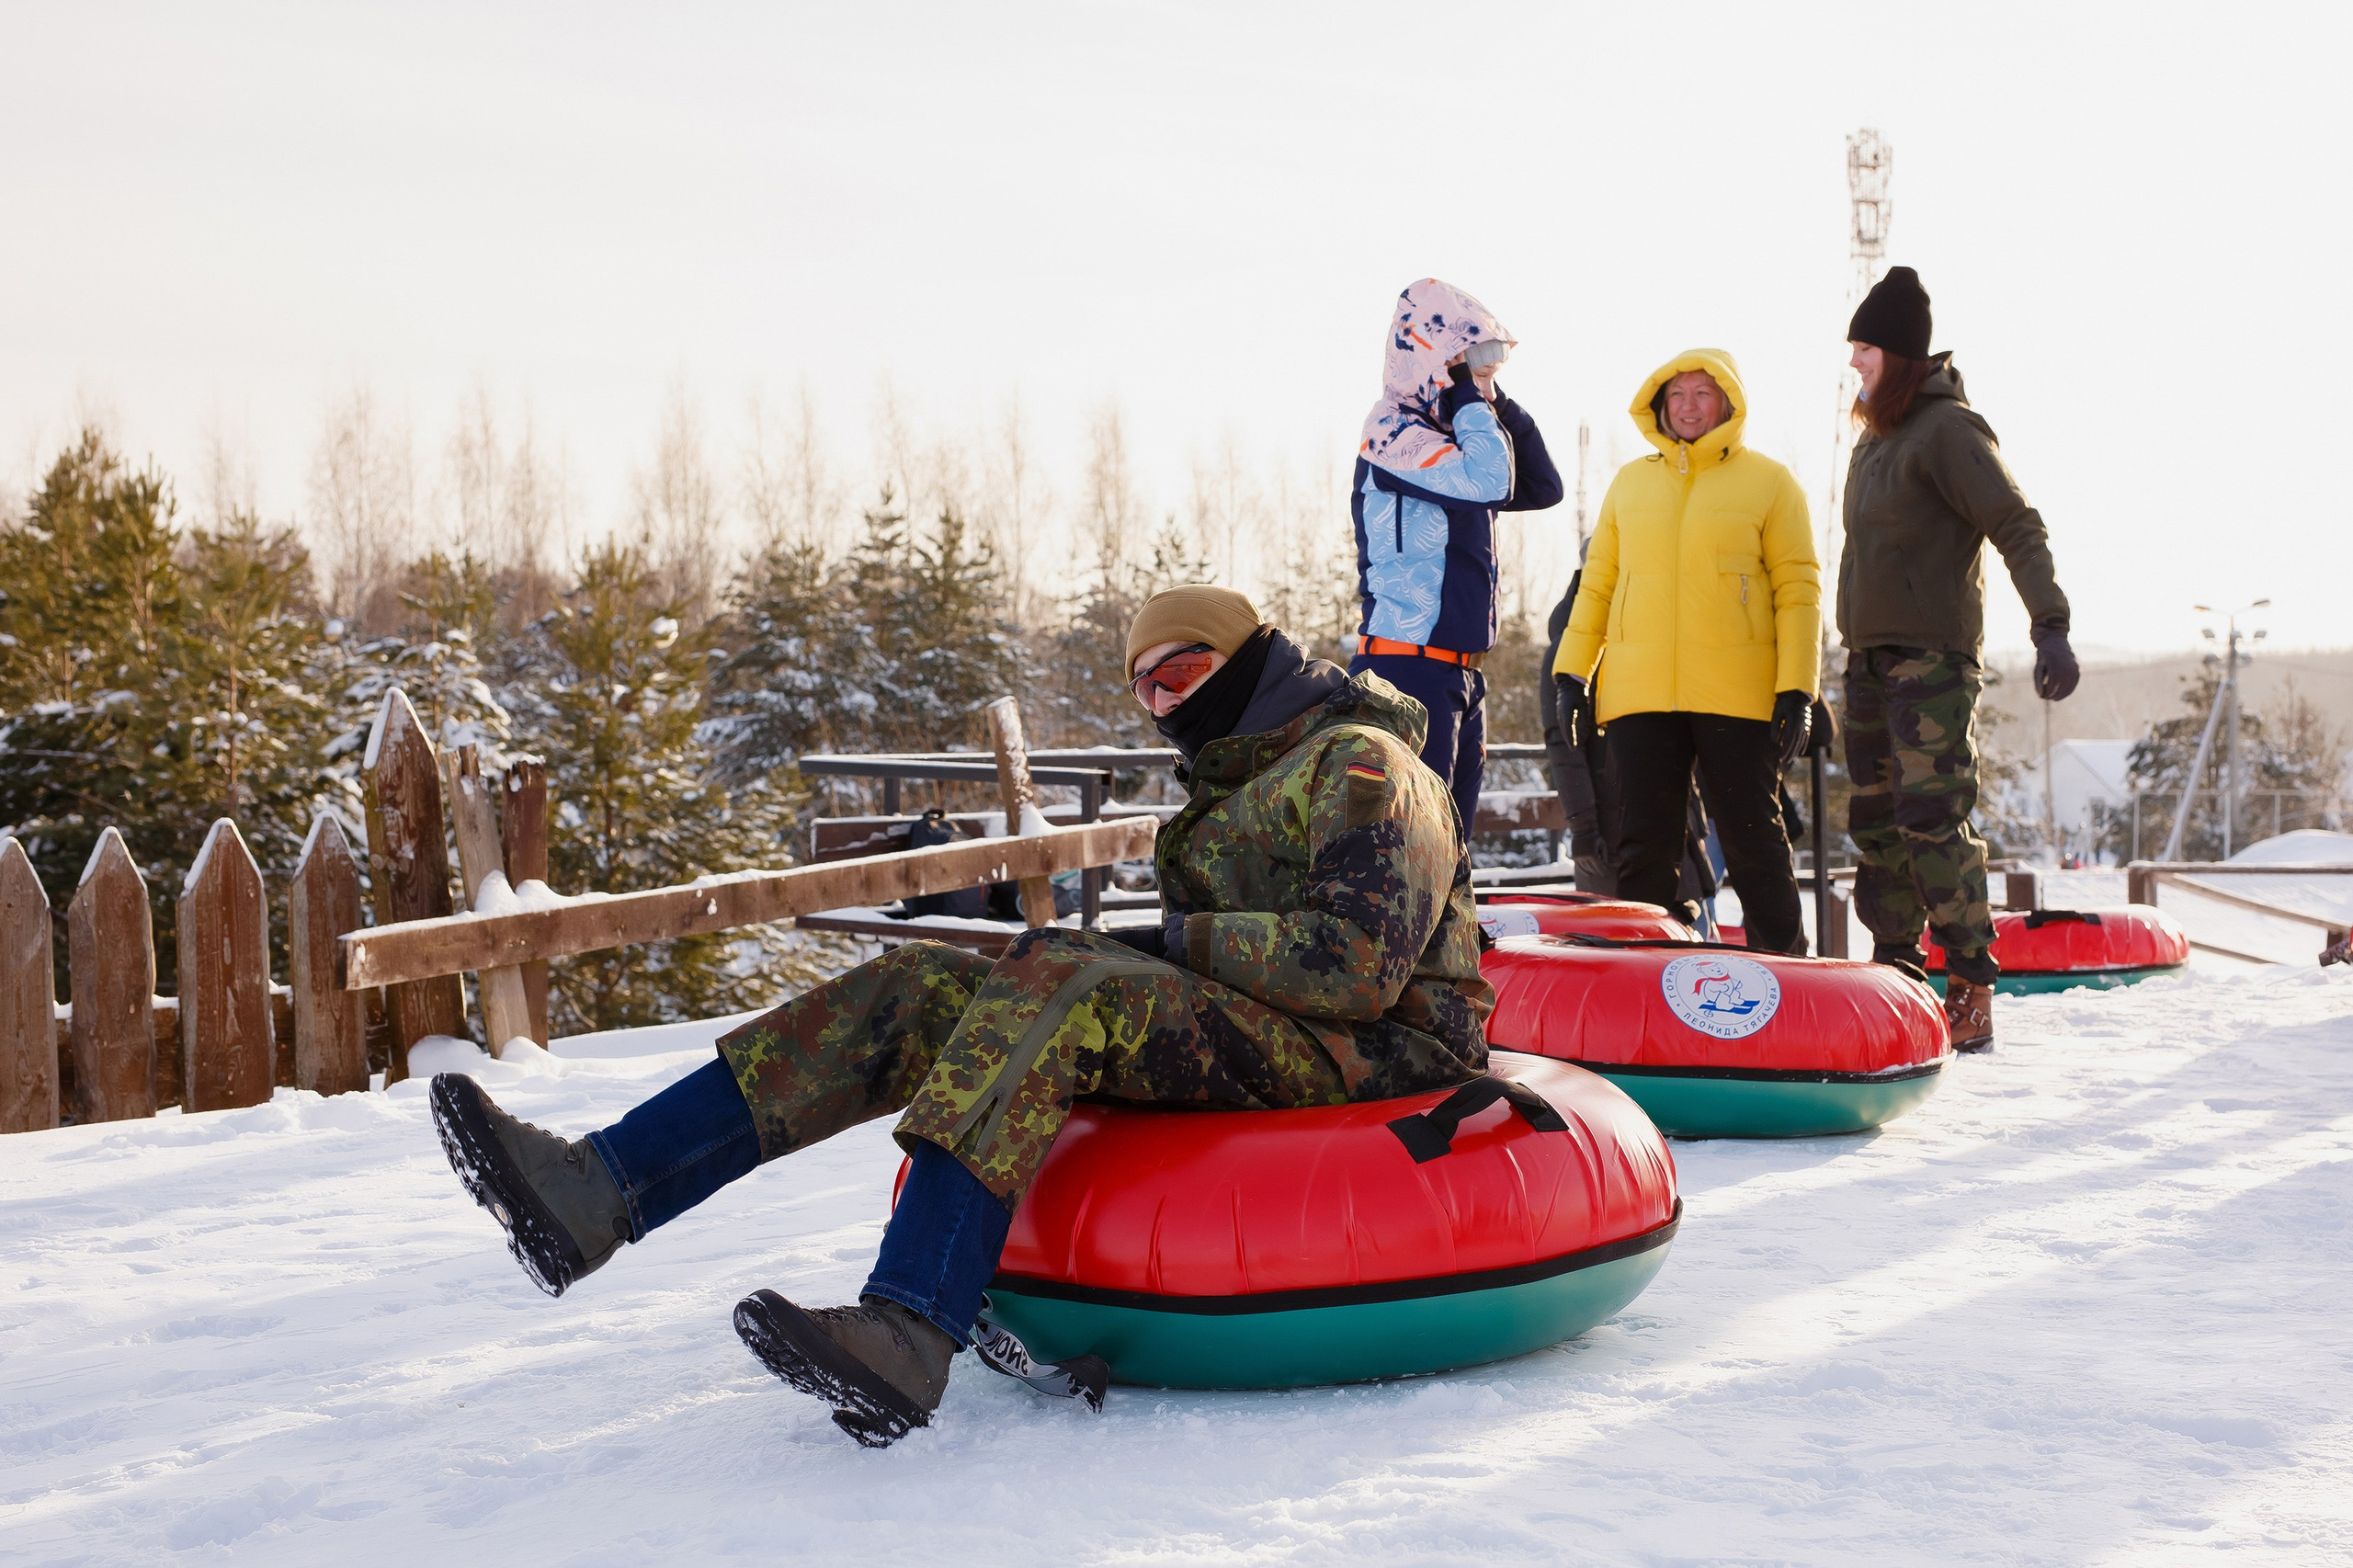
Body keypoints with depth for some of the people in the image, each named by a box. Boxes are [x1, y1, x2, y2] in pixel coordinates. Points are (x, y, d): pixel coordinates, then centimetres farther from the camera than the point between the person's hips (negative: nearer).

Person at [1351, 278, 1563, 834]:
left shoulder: (1450, 439, 18)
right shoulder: (1394, 433, -11)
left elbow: (1541, 488, 21)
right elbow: (1491, 482, -24)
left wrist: (1501, 407, 11)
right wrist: (1472, 404, -10)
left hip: (1459, 673, 10)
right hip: (1409, 664, -10)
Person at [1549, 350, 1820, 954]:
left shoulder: (1770, 483, 5)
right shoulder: (1630, 483, 15)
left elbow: (1798, 589, 1)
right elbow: (1597, 581, 17)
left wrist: (1796, 689, -7)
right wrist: (1573, 671, 9)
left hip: (1738, 695, -3)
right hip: (1639, 694, 3)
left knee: (1753, 844, 1)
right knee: (1643, 847, 3)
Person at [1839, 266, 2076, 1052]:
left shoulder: (1948, 429, -10)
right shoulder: (1875, 438, 17)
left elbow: (2018, 528, -19)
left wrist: (2051, 626, -31)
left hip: (1933, 658, -9)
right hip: (1869, 658, 9)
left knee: (1934, 819, -14)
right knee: (1877, 824, 8)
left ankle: (1971, 993, -9)